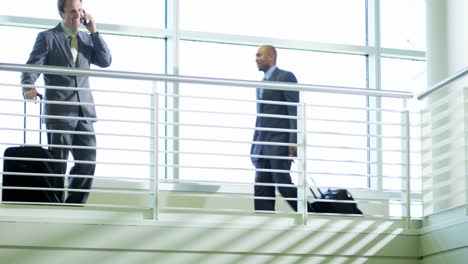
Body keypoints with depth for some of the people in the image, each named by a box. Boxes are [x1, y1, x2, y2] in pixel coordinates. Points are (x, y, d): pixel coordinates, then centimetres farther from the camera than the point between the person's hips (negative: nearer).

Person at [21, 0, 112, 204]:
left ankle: (73, 206, 13)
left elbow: (105, 62, 5)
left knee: (88, 162, 1)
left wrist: (94, 32, -1)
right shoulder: (47, 38, 1)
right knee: (58, 165, -1)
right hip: (59, 112, -5)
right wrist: (28, 87, -26)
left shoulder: (87, 39, 16)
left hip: (84, 112, 5)